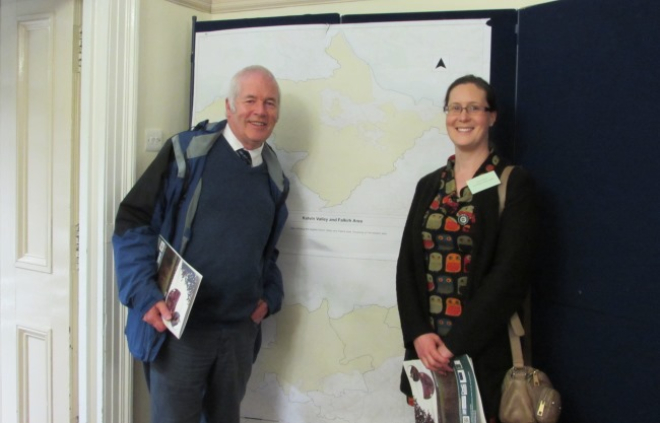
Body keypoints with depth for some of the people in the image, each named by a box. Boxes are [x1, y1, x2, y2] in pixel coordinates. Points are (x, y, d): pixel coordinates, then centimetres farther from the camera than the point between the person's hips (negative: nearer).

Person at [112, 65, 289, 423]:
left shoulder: (274, 177, 9)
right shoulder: (187, 152, -8)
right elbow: (133, 221, -8)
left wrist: (271, 295, 5)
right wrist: (144, 295, -18)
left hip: (241, 330, 5)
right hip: (179, 325, -5)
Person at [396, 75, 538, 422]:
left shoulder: (514, 184, -4)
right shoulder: (429, 185, 10)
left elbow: (509, 275, -12)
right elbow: (407, 265, 5)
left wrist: (455, 343, -16)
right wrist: (419, 333, -9)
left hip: (483, 350, -4)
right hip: (426, 346, 4)